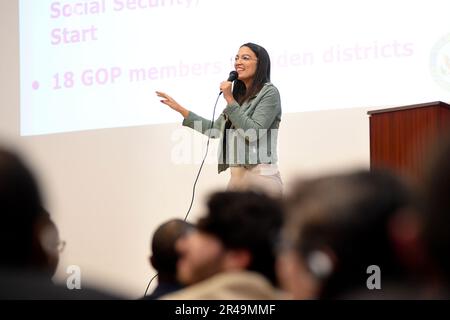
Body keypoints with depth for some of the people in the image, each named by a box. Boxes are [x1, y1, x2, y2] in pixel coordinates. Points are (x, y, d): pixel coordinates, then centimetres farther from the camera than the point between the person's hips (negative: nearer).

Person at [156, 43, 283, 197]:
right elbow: (215, 129, 24)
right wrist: (180, 109, 24)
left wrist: (230, 100, -11)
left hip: (261, 177, -7)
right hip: (238, 176, 7)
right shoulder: (240, 96, 19)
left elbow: (253, 133, -13)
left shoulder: (269, 92, -3)